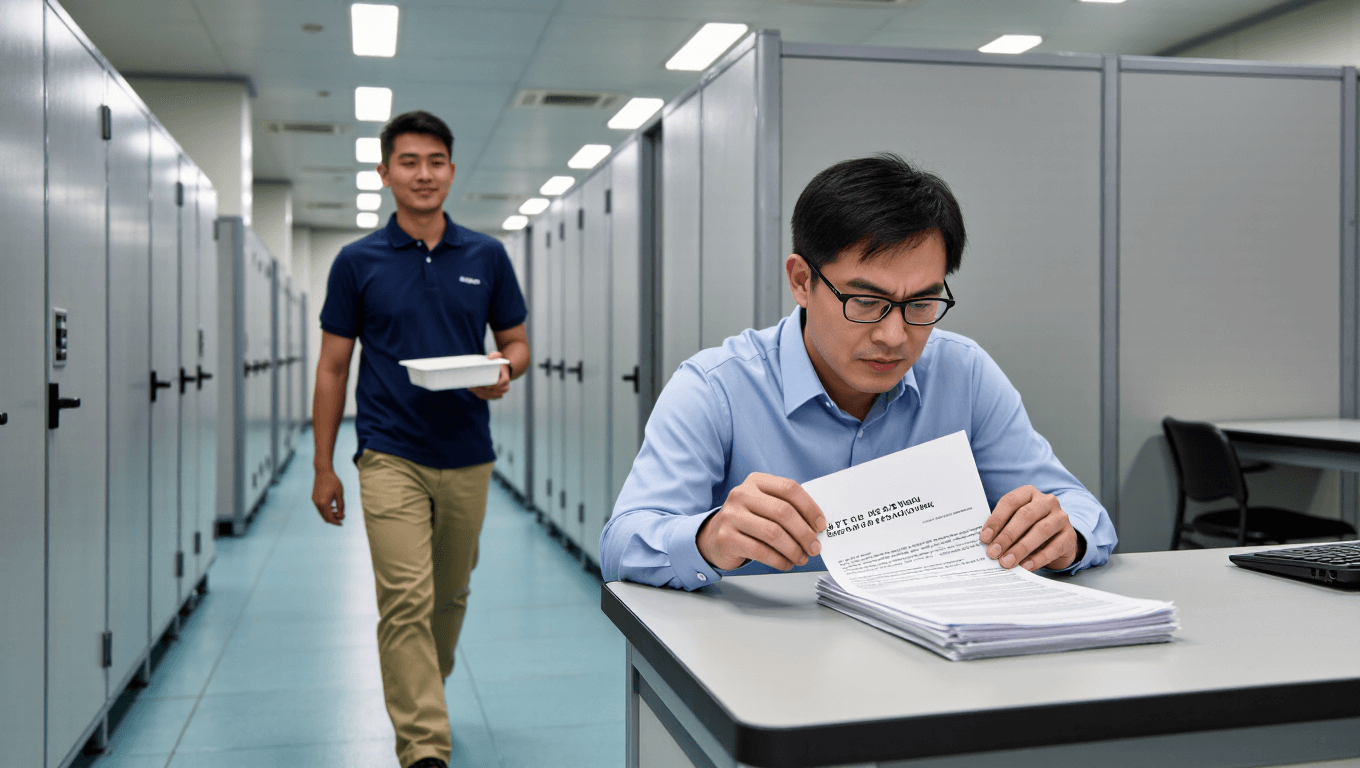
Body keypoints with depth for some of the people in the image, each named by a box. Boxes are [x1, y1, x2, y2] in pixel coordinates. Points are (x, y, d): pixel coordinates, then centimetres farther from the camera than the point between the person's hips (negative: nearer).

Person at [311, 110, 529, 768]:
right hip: (391, 458, -3)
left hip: (468, 459, 3)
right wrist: (323, 468, 0)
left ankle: (421, 699, 39)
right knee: (407, 601, -10)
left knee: (450, 597, 16)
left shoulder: (486, 256, 4)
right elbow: (332, 367, 3)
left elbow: (517, 343, 10)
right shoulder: (358, 262, -1)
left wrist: (503, 370, -16)